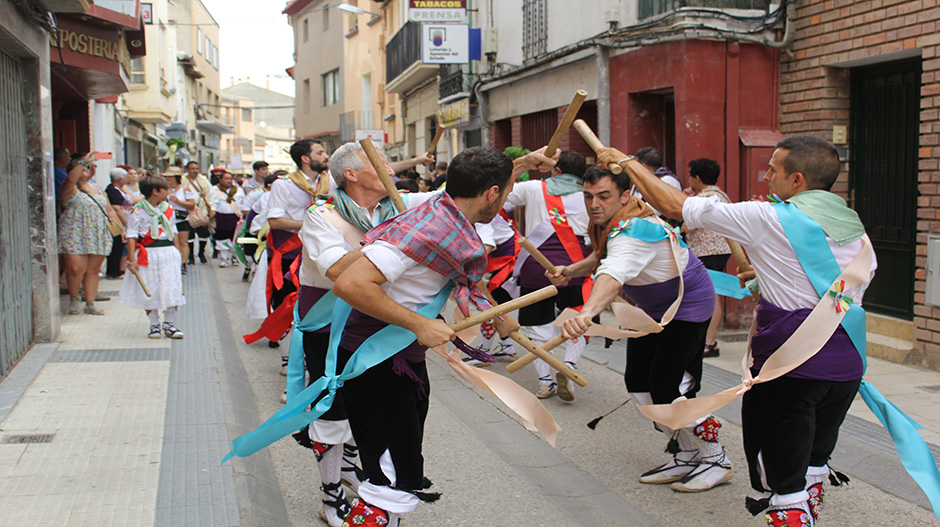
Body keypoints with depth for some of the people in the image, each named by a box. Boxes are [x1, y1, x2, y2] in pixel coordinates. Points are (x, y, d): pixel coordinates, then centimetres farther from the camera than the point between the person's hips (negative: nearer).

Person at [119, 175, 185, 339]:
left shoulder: (168, 209, 9)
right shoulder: (138, 212, -8)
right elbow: (131, 236, -9)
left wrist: (178, 253, 16)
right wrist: (132, 260, -14)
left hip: (169, 253, 4)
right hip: (148, 255, -4)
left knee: (172, 289, 3)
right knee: (150, 290, 3)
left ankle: (169, 324, 15)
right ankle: (154, 325, 16)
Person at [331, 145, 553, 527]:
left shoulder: (444, 207, 1)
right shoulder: (426, 231, -27)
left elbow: (485, 183, 28)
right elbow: (350, 284, -33)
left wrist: (525, 163, 33)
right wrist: (419, 324, -29)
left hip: (405, 359, 10)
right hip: (375, 363, -10)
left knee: (404, 477, 17)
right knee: (395, 483, -12)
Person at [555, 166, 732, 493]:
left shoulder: (633, 231, -37)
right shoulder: (607, 224, -6)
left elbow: (614, 274, -57)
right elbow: (602, 257, 15)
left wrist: (587, 313, -75)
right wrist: (571, 271, -5)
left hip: (688, 306, -10)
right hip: (653, 309, 10)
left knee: (666, 387, -14)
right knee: (638, 382, 6)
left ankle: (715, 461, 7)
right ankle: (687, 457, 21)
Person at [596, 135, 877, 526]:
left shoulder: (769, 219, -11)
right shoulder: (856, 230, 8)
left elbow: (675, 206, -9)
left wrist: (627, 162, 4)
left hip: (791, 366, -7)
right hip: (847, 366, 7)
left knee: (784, 486, 0)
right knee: (812, 470, 22)